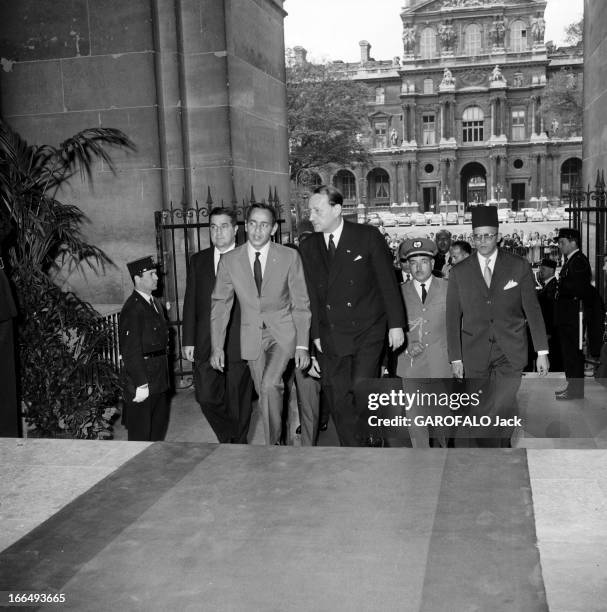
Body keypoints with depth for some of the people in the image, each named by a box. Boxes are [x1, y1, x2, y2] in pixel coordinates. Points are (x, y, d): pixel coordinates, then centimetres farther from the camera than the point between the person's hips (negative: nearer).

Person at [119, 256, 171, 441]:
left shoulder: (154, 303, 12)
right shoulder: (133, 308, -18)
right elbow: (131, 351, -20)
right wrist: (140, 385, -22)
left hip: (159, 377, 9)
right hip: (143, 376, -9)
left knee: (160, 425, 20)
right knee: (140, 433, 1)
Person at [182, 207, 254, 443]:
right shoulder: (198, 261, 11)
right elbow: (190, 302, 10)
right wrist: (188, 341, 3)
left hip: (239, 344, -3)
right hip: (205, 344, 3)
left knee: (239, 401, 4)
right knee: (206, 397, 0)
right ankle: (228, 437, 25)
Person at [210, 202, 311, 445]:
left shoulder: (290, 257, -8)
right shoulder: (229, 261, -3)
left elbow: (301, 304, -4)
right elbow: (219, 305, 2)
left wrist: (303, 345, -9)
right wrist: (217, 347, -3)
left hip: (282, 332, -2)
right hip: (251, 336, 3)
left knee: (269, 385, -22)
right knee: (265, 394, 5)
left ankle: (272, 444, -4)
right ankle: (279, 439, 25)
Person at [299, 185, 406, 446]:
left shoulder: (368, 237, -3)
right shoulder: (309, 247, 7)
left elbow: (388, 282, -2)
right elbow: (312, 294, 11)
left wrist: (396, 324, -5)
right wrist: (316, 333, 8)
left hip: (368, 332, -3)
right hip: (331, 337, 4)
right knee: (339, 402, 5)